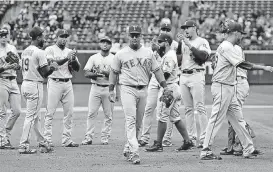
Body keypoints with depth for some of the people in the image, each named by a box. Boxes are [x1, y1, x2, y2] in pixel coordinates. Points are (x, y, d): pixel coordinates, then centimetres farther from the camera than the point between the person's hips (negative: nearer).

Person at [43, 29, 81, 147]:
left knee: (69, 112, 2)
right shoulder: (50, 50, 2)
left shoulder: (70, 51, 16)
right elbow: (53, 63, -15)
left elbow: (78, 68, 9)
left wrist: (74, 59, -11)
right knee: (50, 112, -7)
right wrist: (67, 58, -25)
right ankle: (47, 139, -6)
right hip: (55, 83, -5)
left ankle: (67, 140, 5)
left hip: (68, 83, 5)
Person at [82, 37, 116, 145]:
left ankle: (105, 138, 7)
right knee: (91, 113, -4)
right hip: (95, 87, 1)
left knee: (108, 115, 0)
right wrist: (96, 74, -15)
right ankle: (88, 137, -1)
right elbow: (86, 73, 2)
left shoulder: (114, 59, 6)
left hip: (109, 88, 0)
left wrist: (107, 73, -18)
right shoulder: (93, 58, 9)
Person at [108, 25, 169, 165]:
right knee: (131, 120, -14)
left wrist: (165, 87, 4)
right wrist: (111, 90, 3)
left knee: (138, 123, 8)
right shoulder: (121, 54, 1)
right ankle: (134, 152, -19)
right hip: (127, 89, -4)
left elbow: (157, 70, 10)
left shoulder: (148, 53, 9)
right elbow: (114, 72, 7)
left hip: (143, 90, 4)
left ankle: (128, 148, 22)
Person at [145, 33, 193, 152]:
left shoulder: (169, 56, -15)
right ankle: (187, 141, 12)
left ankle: (158, 144, -3)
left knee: (162, 116, -6)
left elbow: (166, 74, -20)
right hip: (174, 88, 10)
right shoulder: (171, 53, 17)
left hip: (169, 88, -10)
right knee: (175, 117, 13)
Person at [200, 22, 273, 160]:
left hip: (229, 88, 11)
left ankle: (248, 149, 15)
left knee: (237, 119, 11)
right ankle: (206, 151, -5)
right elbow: (243, 65, -21)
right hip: (222, 87, -11)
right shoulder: (227, 47, -16)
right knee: (216, 119, -8)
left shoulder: (224, 46, 17)